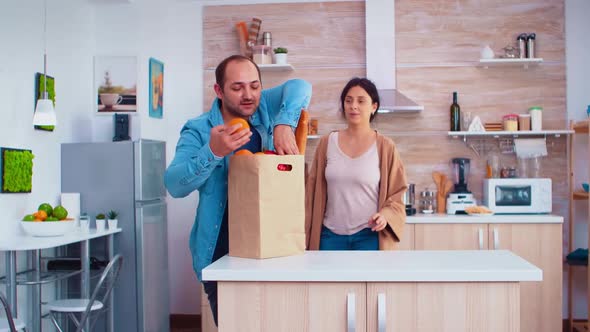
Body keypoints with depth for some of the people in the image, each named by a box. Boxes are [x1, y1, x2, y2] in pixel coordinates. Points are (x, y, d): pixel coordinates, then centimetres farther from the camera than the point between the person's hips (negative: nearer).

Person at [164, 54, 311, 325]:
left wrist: (284, 124, -27)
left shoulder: (263, 109, 0)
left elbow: (299, 87, -10)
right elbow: (174, 185, -21)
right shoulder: (198, 130, -9)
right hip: (221, 252, -2)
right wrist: (213, 153, -37)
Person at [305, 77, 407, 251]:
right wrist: (306, 235, 3)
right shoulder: (327, 143, 4)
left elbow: (395, 196, 0)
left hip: (369, 236, -2)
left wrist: (386, 216, -20)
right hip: (331, 235, 2)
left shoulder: (385, 147, -3)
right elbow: (314, 192, 6)